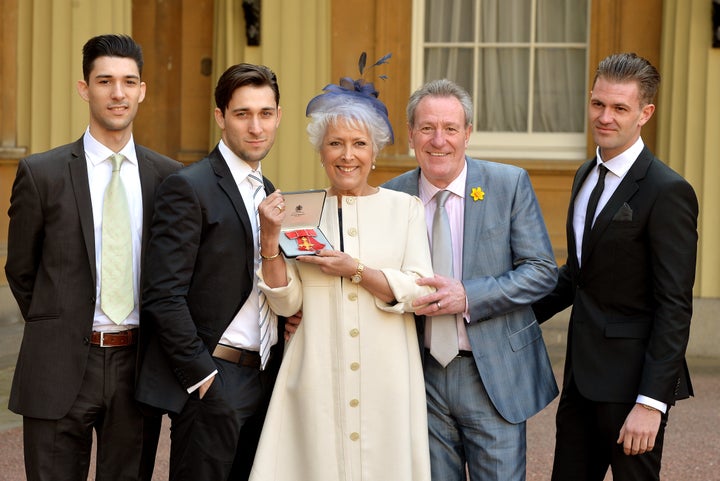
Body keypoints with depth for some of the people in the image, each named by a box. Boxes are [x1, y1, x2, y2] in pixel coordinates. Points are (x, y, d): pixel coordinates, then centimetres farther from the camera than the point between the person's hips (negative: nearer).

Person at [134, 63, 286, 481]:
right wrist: (202, 378, -17)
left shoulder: (269, 193, 15)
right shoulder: (189, 188, -9)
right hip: (209, 382, -7)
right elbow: (164, 295, -15)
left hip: (264, 379, 7)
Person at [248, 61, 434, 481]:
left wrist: (356, 270, -13)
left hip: (386, 378, 0)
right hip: (319, 378, 0)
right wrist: (272, 238, -8)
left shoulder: (405, 208, 5)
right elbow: (287, 302, 3)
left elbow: (420, 292, -3)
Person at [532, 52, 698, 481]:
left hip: (632, 379, -8)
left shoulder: (668, 192, -14)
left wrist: (651, 402, -21)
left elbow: (675, 307, -17)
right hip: (583, 374, 8)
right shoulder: (587, 175, 12)